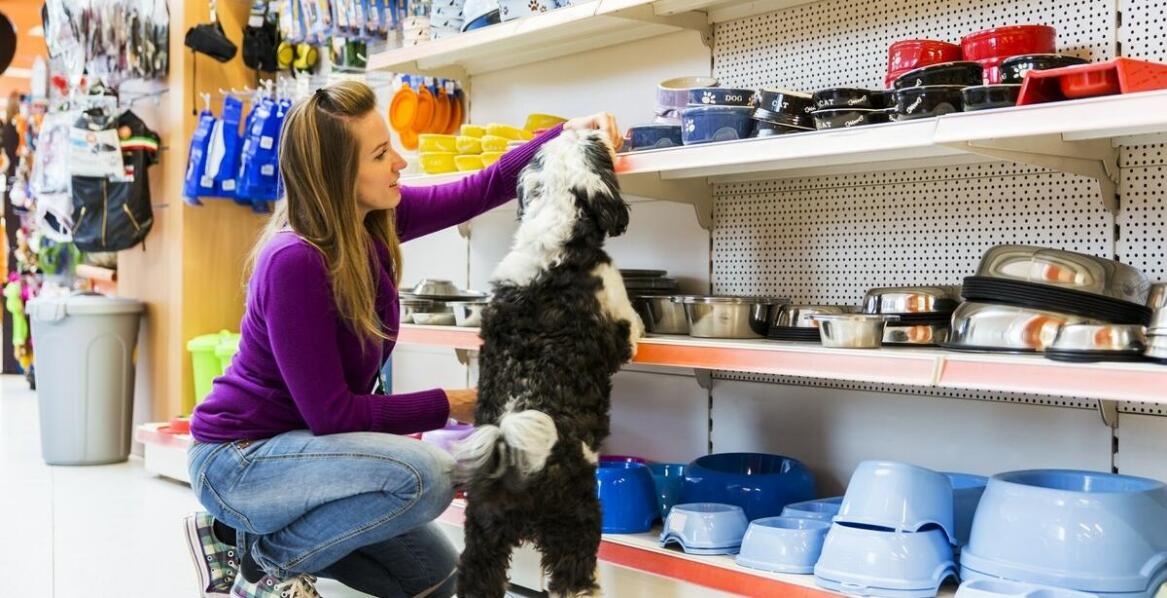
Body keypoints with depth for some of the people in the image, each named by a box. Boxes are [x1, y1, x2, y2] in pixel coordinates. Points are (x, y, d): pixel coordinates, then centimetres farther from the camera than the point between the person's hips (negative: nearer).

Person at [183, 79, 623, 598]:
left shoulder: (374, 218, -7)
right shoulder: (294, 261, -28)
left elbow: (486, 188, 4)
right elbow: (330, 413, -25)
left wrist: (569, 133, -8)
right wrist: (449, 405, -16)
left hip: (297, 441, 8)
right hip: (238, 457, -8)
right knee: (424, 475, -31)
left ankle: (245, 534, 18)